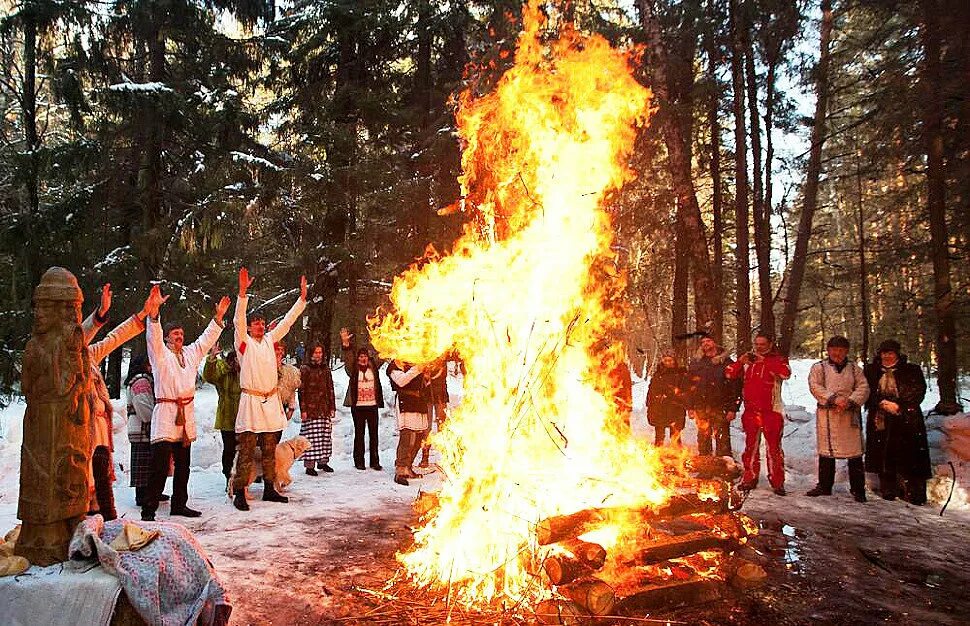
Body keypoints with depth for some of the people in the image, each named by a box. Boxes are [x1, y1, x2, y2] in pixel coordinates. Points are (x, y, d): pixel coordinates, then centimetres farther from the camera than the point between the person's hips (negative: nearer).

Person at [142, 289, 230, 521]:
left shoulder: (190, 353, 17)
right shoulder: (160, 353, 1)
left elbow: (207, 339, 19)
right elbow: (154, 336, -16)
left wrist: (219, 316, 9)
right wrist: (154, 312, -31)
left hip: (186, 415, 7)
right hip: (165, 414, -6)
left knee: (183, 466, 14)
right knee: (160, 467, -10)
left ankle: (179, 505, 24)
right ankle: (148, 510, -5)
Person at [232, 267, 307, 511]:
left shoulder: (270, 339, 12)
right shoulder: (244, 342, -3)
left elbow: (287, 320, 12)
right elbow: (239, 320, -18)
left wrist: (302, 297, 7)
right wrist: (243, 292, -29)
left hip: (271, 402, 6)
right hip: (251, 401, -6)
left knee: (270, 450, 13)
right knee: (247, 452, -4)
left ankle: (269, 490, 22)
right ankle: (239, 494, 1)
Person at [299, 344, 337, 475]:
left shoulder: (325, 368, 13)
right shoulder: (305, 368, -2)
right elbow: (301, 390, -5)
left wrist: (332, 406, 10)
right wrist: (303, 409, -11)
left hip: (325, 407, 5)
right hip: (311, 408, -5)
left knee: (326, 434, 5)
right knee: (311, 436, -7)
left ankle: (323, 461, 17)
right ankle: (309, 465, -2)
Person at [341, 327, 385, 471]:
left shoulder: (373, 366, 9)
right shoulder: (353, 369, 2)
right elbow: (348, 357, -13)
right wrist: (345, 343, -27)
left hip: (372, 405, 2)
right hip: (358, 406, -2)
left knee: (374, 434, 6)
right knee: (359, 434, 5)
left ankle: (375, 462, 13)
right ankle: (359, 462, 13)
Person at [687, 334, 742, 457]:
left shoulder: (726, 362, 3)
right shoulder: (696, 362, 12)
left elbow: (736, 386, -2)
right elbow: (689, 386, 12)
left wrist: (733, 408, -9)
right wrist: (690, 406, 4)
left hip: (720, 407, -3)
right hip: (701, 407, 3)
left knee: (722, 439, -5)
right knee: (703, 438, 8)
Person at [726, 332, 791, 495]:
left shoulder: (777, 360, 1)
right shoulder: (747, 361, 13)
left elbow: (786, 373, -20)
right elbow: (729, 373, 8)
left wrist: (764, 361, -19)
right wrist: (740, 362, -9)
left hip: (771, 412, -4)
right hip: (750, 412, 4)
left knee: (774, 447, -3)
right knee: (750, 446, 12)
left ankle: (777, 482, 5)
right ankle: (749, 479, 22)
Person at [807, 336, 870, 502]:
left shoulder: (854, 368, 13)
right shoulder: (819, 367, 6)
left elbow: (863, 387, 2)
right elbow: (815, 387, -8)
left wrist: (850, 401, -15)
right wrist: (834, 399, -19)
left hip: (850, 415, 1)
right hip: (827, 415, -1)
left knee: (854, 453, 1)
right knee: (826, 451, 5)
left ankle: (858, 489, 10)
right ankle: (824, 486, 15)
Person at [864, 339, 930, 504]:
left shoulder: (911, 370, 7)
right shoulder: (871, 371, 11)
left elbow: (918, 392, 0)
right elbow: (867, 392, 6)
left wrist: (899, 406, -11)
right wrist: (882, 403, -11)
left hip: (906, 420, -2)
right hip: (880, 421, 2)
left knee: (910, 458, -6)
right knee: (884, 457, 1)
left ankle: (915, 495, -1)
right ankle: (888, 491, 9)